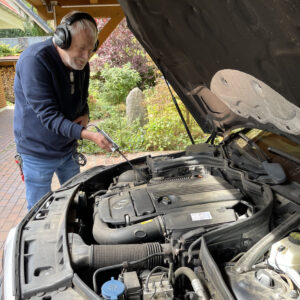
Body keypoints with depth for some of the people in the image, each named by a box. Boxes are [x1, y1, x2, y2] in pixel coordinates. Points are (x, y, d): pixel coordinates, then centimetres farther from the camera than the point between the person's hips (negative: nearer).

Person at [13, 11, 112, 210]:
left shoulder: (81, 63, -3)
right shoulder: (35, 60, -26)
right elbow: (48, 115, -29)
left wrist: (85, 116, -12)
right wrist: (88, 134, -38)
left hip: (68, 148, 6)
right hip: (38, 152, -6)